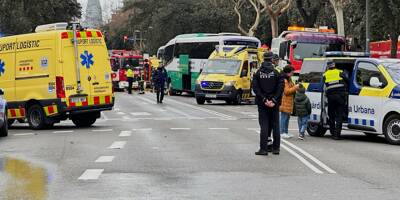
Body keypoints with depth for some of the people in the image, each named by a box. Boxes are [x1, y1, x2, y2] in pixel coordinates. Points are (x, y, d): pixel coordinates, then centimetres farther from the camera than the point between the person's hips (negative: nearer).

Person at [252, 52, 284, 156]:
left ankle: (263, 149, -4)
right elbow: (280, 87, -10)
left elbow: (255, 88, -9)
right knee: (275, 125, 9)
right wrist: (274, 100, -12)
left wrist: (264, 100, -11)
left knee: (264, 126, 1)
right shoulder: (276, 73, -3)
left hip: (262, 104, 0)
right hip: (274, 104, 0)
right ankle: (276, 148, 11)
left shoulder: (258, 73, -1)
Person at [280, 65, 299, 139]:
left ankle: (286, 132, 17)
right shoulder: (284, 80, -14)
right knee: (284, 117, -8)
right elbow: (286, 91, -19)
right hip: (285, 102, -10)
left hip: (289, 102, 10)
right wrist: (295, 87, -15)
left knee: (287, 117, 12)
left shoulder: (289, 79, 19)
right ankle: (282, 133, -6)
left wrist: (295, 87, 12)